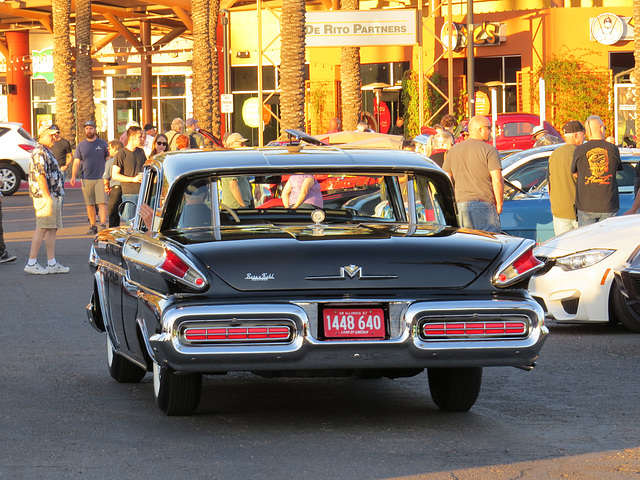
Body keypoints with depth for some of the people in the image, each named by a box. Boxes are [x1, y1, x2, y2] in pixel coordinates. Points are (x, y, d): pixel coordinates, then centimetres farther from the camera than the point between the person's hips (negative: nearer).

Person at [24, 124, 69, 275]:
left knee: (53, 229, 9)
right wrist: (48, 198, -22)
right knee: (42, 229, -10)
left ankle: (52, 263, 11)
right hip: (44, 196, -11)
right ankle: (31, 263, -9)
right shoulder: (39, 152, -13)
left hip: (53, 197, 11)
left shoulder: (46, 152, 20)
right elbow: (40, 176, -21)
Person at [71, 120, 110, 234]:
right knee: (89, 204, 5)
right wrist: (73, 176, -8)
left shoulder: (103, 143, 7)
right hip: (86, 179, 2)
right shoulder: (81, 145, 10)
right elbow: (76, 162, 6)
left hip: (101, 178, -2)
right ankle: (93, 226, 14)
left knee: (102, 202, -12)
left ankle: (103, 225, -15)